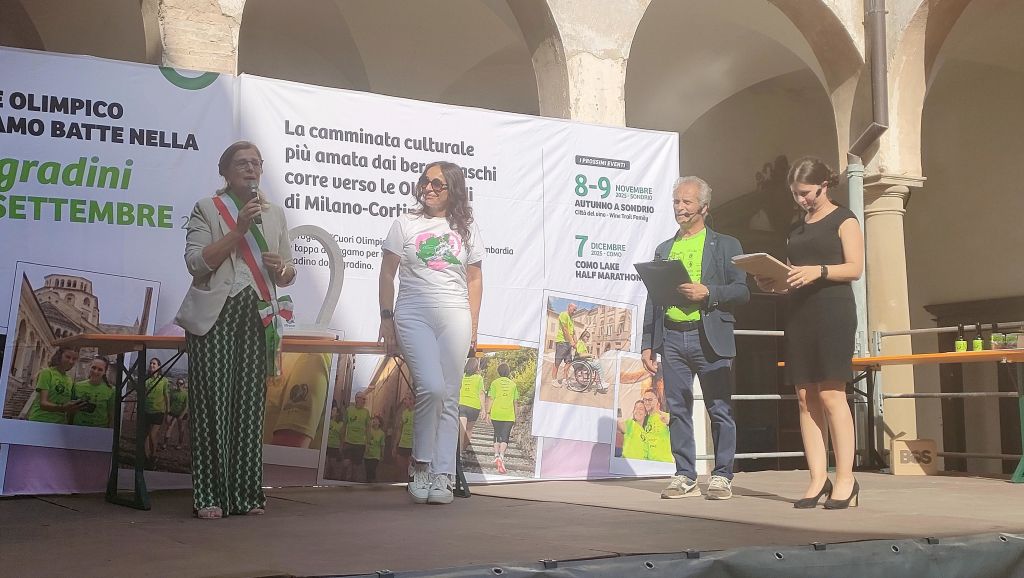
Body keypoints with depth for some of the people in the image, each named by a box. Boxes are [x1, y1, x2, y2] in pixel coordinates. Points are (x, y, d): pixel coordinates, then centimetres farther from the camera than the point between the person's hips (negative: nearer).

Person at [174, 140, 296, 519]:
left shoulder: (275, 214, 19)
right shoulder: (206, 209, 7)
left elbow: (288, 275, 21)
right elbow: (197, 262, -6)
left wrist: (281, 268, -3)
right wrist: (239, 229, -12)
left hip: (258, 316, 4)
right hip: (216, 314, -3)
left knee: (250, 402, 1)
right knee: (213, 402, -8)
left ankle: (246, 493, 6)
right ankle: (209, 496, -4)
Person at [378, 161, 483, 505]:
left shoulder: (466, 229, 12)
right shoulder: (406, 224, 7)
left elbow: (474, 279, 14)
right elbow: (387, 274, 7)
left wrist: (473, 327, 8)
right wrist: (386, 319, 1)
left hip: (455, 318, 2)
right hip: (413, 317, -2)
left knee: (449, 398, -1)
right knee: (431, 388, -19)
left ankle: (443, 477, 2)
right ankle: (421, 464, 0)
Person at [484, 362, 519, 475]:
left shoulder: (495, 383, 3)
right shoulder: (513, 384, 8)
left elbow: (490, 399, -2)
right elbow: (515, 402, 10)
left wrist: (487, 412, 4)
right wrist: (515, 416, 17)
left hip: (496, 414, 0)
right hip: (509, 415, 0)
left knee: (497, 435, 16)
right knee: (505, 437, -2)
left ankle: (496, 456, 6)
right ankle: (501, 457, -21)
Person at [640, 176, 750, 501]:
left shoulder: (726, 246, 7)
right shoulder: (663, 249, 18)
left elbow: (742, 291, 0)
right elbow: (653, 298, 17)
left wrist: (707, 292, -16)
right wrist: (647, 343, 11)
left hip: (710, 338, -4)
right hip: (672, 338, 4)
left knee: (719, 409, -2)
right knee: (678, 410, 4)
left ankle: (722, 477, 6)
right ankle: (685, 477, 11)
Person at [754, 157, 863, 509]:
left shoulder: (844, 220, 4)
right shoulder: (797, 228, 22)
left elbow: (854, 268, -7)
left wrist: (819, 271, -22)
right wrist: (772, 284, 4)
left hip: (833, 311, -6)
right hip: (799, 314, 7)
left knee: (831, 394, -12)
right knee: (805, 397, -1)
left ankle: (845, 478, -8)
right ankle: (818, 479, 0)